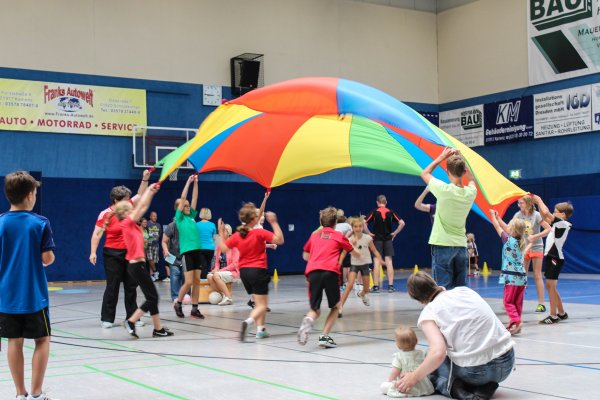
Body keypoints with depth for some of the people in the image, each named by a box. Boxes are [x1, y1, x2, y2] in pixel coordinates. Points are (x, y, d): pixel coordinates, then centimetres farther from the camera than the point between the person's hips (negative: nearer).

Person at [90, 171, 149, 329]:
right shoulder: (106, 214, -11)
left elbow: (140, 195, 12)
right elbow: (97, 234, -10)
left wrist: (145, 179, 2)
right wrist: (93, 252, -17)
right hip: (113, 254, -5)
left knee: (131, 286, 9)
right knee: (112, 286, -1)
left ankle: (132, 317, 16)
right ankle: (107, 319, 8)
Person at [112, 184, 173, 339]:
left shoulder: (131, 224, 12)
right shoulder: (127, 223, -11)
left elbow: (144, 207, 17)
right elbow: (141, 206, -10)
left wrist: (152, 192, 14)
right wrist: (149, 190, 1)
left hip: (137, 265, 9)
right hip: (137, 265, -9)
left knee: (153, 297, 10)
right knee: (152, 297, -6)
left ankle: (158, 328, 13)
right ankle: (131, 321, -3)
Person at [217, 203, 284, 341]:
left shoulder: (237, 236, 1)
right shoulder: (259, 233, -14)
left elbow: (223, 248, 10)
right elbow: (279, 240, -16)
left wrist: (221, 232, 17)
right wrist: (274, 223, -14)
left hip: (244, 271, 6)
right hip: (258, 271, -6)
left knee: (259, 302, 22)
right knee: (262, 305, -3)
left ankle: (260, 329, 16)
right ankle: (248, 321, -30)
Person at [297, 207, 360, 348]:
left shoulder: (314, 235, 24)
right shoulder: (338, 235, 17)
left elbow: (305, 256, 36)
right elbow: (356, 254, 30)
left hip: (312, 272, 2)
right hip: (330, 272, -2)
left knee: (315, 310, 11)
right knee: (335, 306, 19)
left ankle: (308, 320, -25)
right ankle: (325, 336, 3)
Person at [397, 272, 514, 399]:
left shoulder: (428, 312, -4)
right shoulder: (464, 290, 12)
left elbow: (438, 353, -19)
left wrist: (414, 377, -7)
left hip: (475, 370, -4)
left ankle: (451, 386, -2)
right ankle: (483, 386, 8)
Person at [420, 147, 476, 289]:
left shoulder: (444, 190, -16)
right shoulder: (470, 192, -2)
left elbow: (424, 173, 3)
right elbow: (471, 179, 24)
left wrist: (442, 157, 8)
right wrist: (460, 158, 19)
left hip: (442, 245, -4)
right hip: (461, 245, 5)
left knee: (444, 288, -4)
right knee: (461, 288, 11)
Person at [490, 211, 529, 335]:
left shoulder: (508, 240, -9)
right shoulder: (522, 241, 9)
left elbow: (498, 227, 4)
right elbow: (506, 228, 21)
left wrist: (493, 215, 20)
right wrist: (498, 217, 28)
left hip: (511, 276, -6)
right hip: (522, 275, 7)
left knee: (509, 302, -4)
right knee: (518, 303, 9)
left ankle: (516, 321, -22)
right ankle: (514, 325, 12)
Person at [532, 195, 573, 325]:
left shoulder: (563, 224, -13)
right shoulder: (557, 224, 13)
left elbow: (546, 213, -22)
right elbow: (545, 218, 25)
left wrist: (539, 200, -8)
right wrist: (538, 203, 17)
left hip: (556, 258, -9)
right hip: (551, 257, 9)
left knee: (551, 286, -9)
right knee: (550, 287, 14)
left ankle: (553, 315, -6)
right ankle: (562, 313, 23)